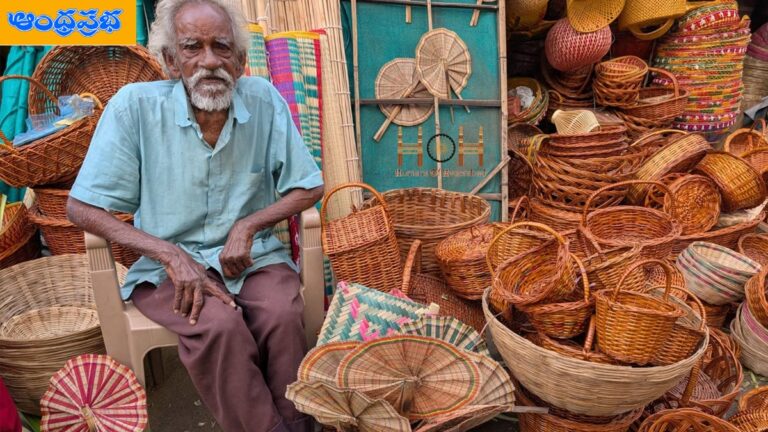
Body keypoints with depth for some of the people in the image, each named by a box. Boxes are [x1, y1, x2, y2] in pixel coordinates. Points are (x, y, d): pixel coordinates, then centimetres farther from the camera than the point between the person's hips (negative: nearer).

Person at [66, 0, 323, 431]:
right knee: (219, 325, -30)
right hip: (170, 263, -1)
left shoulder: (263, 99, -2)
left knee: (282, 316, -28)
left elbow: (310, 187, 2)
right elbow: (82, 207, -6)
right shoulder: (135, 105, -7)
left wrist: (248, 225, -13)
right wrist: (172, 255, -18)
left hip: (253, 255, 2)